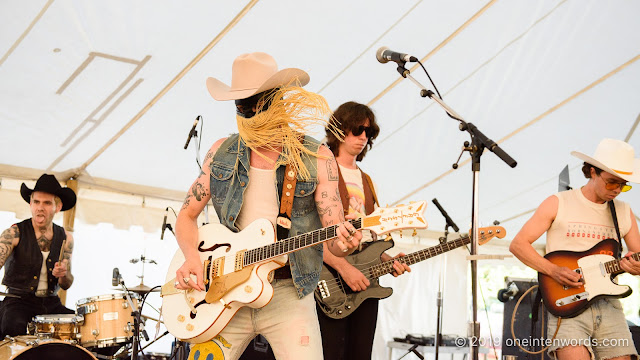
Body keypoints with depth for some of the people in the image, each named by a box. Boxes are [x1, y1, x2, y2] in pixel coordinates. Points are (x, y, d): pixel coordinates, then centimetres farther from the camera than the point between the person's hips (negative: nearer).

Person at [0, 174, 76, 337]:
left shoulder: (65, 238, 8)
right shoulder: (15, 233, -3)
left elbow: (66, 285, 11)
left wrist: (63, 275, -13)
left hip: (51, 303, 4)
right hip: (18, 301, -4)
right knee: (13, 328, -35)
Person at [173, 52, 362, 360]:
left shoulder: (317, 158, -1)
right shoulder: (222, 152, 7)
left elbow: (333, 238, -3)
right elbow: (186, 214, 12)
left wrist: (343, 243, -27)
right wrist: (192, 258, -7)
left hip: (288, 294, -2)